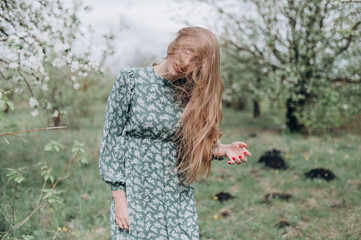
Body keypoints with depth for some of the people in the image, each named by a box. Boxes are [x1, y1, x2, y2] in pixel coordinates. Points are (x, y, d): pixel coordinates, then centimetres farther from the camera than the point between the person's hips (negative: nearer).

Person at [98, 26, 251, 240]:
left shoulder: (190, 93, 3)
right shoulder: (130, 79, -7)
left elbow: (190, 147, 9)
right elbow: (111, 140, -5)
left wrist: (222, 150, -10)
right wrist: (119, 198, -9)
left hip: (179, 198, 3)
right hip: (136, 195, -3)